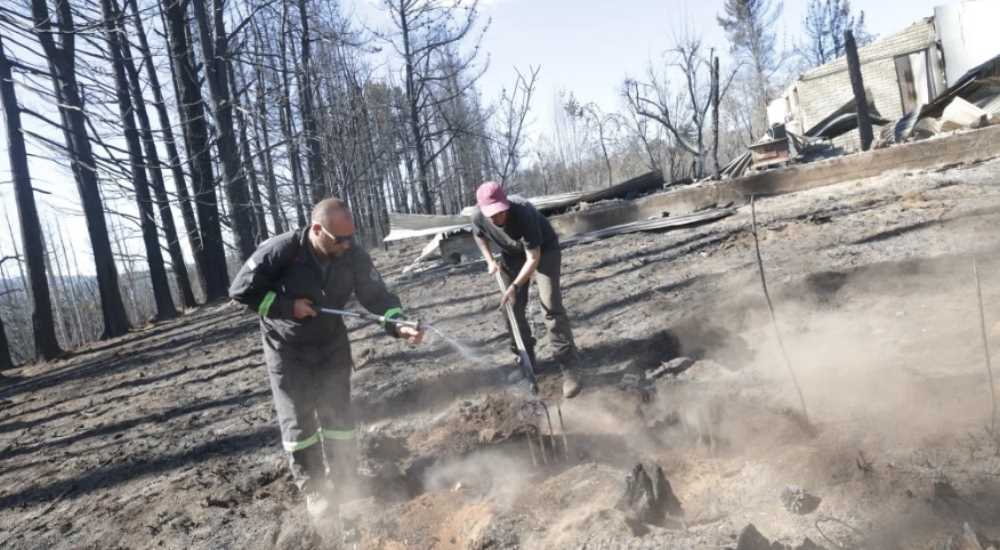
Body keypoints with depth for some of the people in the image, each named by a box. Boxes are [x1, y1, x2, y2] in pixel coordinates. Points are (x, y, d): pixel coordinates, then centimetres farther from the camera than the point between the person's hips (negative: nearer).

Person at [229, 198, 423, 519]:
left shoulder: (353, 255, -18)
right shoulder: (280, 251, -27)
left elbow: (376, 294, -15)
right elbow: (241, 290, -19)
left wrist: (399, 326, -32)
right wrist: (287, 306, -25)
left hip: (331, 344, 3)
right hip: (287, 349, -3)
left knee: (338, 414, 7)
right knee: (298, 421, 2)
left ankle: (344, 484, 24)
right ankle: (314, 489, 18)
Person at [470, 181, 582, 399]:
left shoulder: (523, 213, -39)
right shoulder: (478, 216, -24)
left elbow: (533, 259, -34)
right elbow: (479, 235, 3)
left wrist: (514, 287, -39)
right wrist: (490, 261, -9)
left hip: (544, 250, -5)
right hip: (512, 254, 5)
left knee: (551, 305, -18)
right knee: (512, 307, 3)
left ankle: (568, 367, -15)